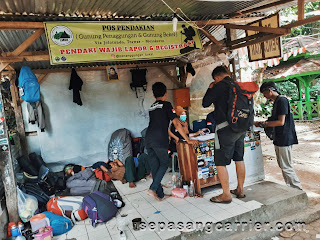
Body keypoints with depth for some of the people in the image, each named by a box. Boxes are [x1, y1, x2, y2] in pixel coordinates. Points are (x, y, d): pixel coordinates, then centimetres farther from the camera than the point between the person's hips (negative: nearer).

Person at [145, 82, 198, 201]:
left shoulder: (151, 107, 21)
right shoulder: (166, 105, 1)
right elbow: (177, 124, -4)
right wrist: (188, 140, -1)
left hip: (148, 140, 6)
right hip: (159, 140, -6)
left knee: (154, 166, 11)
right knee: (164, 164, 11)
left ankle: (160, 194, 17)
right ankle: (153, 188, 0)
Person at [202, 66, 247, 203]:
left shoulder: (219, 86, -10)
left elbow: (205, 103, -3)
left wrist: (210, 89, 9)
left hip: (225, 128, -8)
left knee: (220, 163, -1)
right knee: (239, 159, 16)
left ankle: (226, 195, 4)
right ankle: (240, 190, 28)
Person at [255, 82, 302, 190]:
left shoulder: (282, 100, -15)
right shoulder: (276, 102, 15)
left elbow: (281, 122, -20)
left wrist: (263, 124, -14)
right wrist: (262, 123, 8)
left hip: (284, 139, -10)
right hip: (279, 139, 10)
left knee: (286, 167, -3)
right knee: (282, 166, 15)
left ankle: (298, 190, 8)